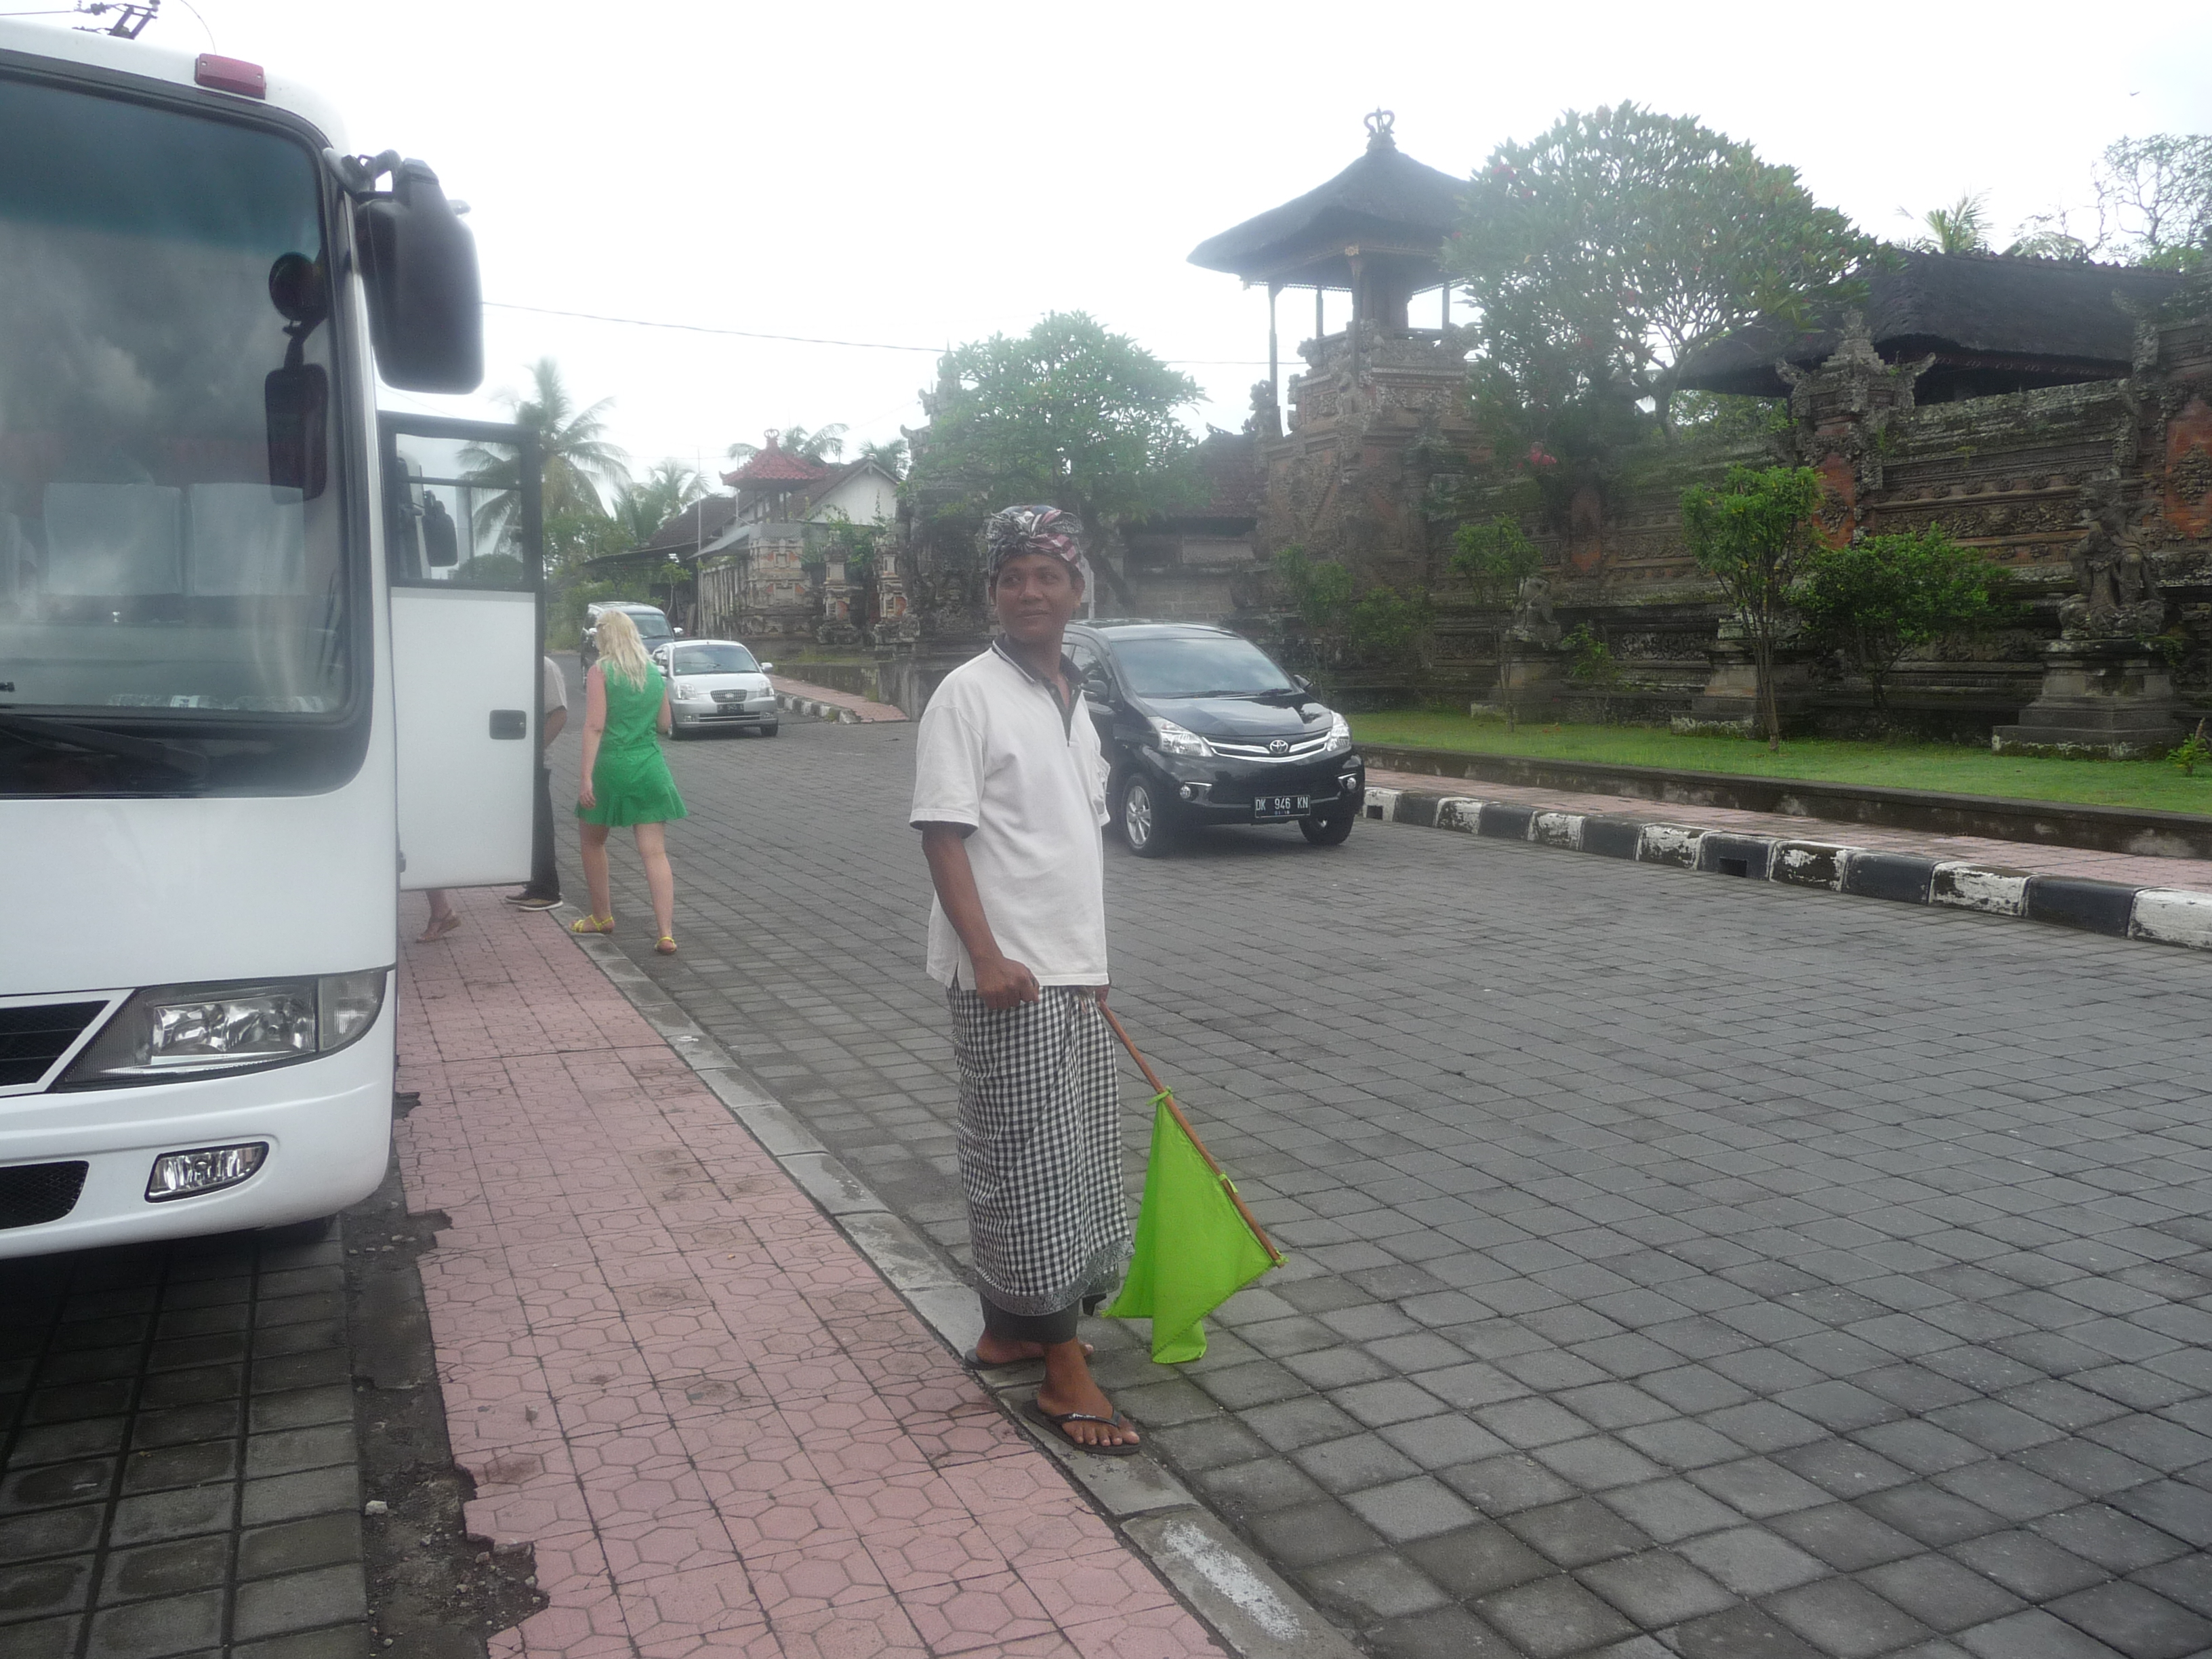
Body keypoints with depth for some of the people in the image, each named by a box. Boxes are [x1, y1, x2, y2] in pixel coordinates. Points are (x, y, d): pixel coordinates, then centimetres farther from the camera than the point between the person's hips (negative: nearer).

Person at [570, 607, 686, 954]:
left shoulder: (600, 672, -6)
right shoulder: (655, 674, 8)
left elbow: (595, 726, -14)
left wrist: (587, 777, -16)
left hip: (611, 766, -3)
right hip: (650, 767, 4)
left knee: (593, 842, 20)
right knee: (655, 853, -1)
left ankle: (602, 918, 31)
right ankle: (666, 933, -10)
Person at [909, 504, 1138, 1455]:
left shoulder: (1074, 700, 14)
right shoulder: (969, 695, -9)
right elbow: (943, 833, -16)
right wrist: (988, 955, -24)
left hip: (1073, 973, 8)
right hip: (1006, 979, -8)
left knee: (1073, 1161, 15)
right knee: (1030, 1166, -4)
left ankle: (1008, 1326, 30)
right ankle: (1062, 1374, 4)